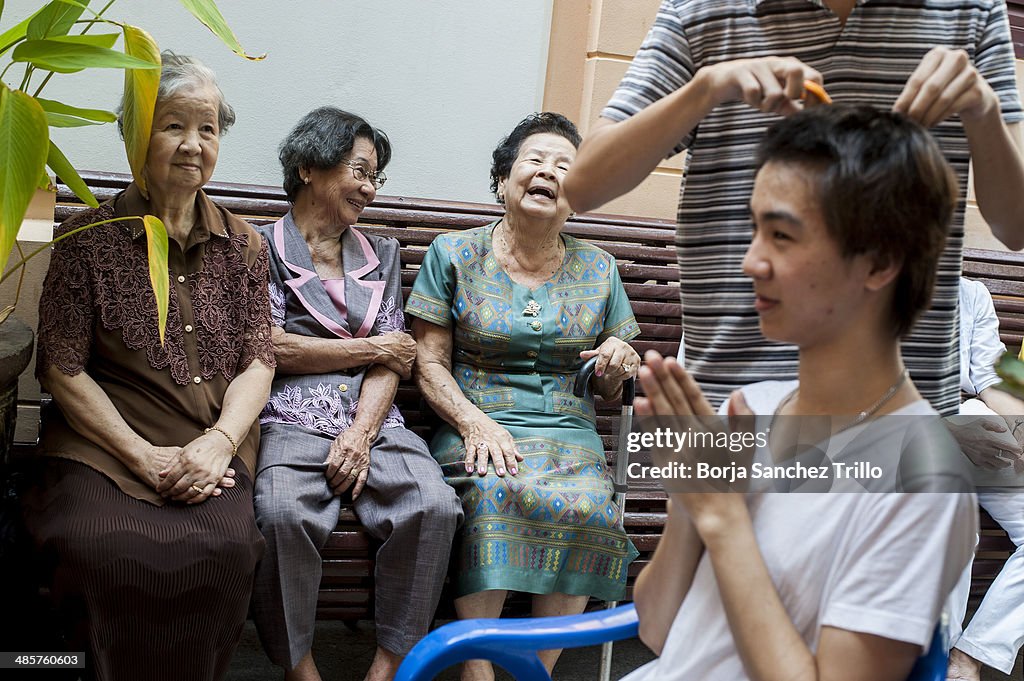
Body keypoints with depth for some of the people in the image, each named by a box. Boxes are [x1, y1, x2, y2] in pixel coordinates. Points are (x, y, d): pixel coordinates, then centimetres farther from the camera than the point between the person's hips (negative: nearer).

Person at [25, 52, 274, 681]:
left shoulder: (244, 246, 13)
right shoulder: (89, 239, 4)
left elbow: (258, 362, 8)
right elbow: (63, 370, 0)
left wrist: (218, 442, -11)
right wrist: (145, 457, -10)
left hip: (214, 444, 2)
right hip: (106, 442, -1)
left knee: (225, 547, -29)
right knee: (101, 549, -32)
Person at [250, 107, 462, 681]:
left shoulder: (381, 254, 22)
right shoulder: (262, 246, 10)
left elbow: (393, 363, 12)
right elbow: (271, 348, -3)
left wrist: (362, 433, -7)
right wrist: (372, 348, 3)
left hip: (374, 420, 4)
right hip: (293, 421, -3)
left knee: (434, 507, -26)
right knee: (284, 513, -35)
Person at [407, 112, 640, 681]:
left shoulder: (598, 270, 15)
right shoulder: (453, 255, 8)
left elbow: (608, 391, 20)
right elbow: (430, 362, 2)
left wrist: (619, 367, -4)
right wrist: (475, 422, -15)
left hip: (569, 434, 2)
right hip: (475, 426, -2)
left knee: (586, 505, -31)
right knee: (493, 493, -36)